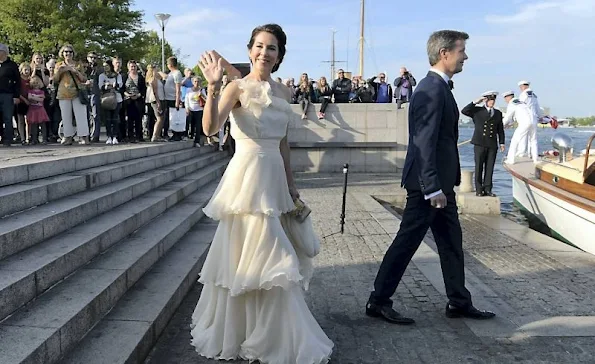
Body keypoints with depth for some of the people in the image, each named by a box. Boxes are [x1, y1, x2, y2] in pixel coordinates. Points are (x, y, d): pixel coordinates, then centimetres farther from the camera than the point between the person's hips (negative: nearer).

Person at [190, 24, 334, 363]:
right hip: (249, 176, -7)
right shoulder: (238, 87, -7)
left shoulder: (283, 91, 12)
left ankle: (260, 332, 35)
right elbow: (211, 128, -23)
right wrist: (213, 86, -35)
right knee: (265, 258, -3)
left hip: (275, 176, 7)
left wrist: (291, 184, 17)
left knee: (261, 258, 16)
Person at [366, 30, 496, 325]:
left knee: (451, 243, 16)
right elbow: (425, 142, -23)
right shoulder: (433, 90, -18)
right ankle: (378, 302, 12)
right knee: (407, 241, -1)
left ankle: (459, 302, 29)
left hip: (440, 181, 10)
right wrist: (433, 188, -24)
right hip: (429, 183, -10)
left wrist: (442, 185, 18)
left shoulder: (439, 87, 14)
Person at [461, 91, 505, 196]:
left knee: (489, 168, 2)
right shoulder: (477, 110, 7)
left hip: (492, 145, 3)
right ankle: (479, 190, 6)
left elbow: (500, 129, 15)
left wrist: (502, 142, 8)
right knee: (479, 167, 0)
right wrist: (475, 102, -9)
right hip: (480, 144, -2)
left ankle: (487, 189, 8)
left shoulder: (498, 113, 15)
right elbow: (464, 111, -9)